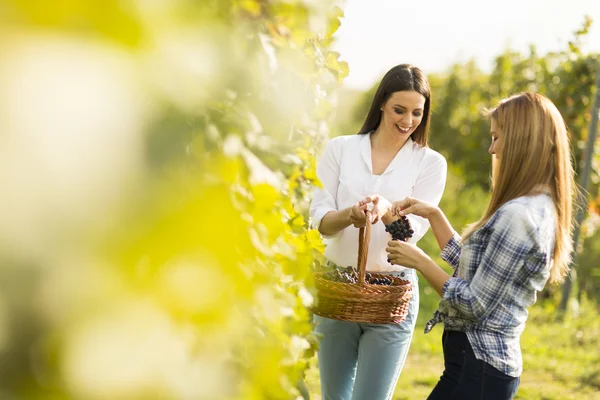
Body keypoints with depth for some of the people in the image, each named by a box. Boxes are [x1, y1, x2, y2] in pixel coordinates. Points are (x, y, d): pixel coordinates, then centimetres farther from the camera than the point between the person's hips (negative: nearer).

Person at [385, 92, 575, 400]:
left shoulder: (517, 215, -22)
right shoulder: (540, 208, 9)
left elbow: (474, 306, -20)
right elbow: (472, 266, 19)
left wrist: (419, 261, -9)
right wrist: (433, 214, 15)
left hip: (476, 366, -10)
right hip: (493, 361, 10)